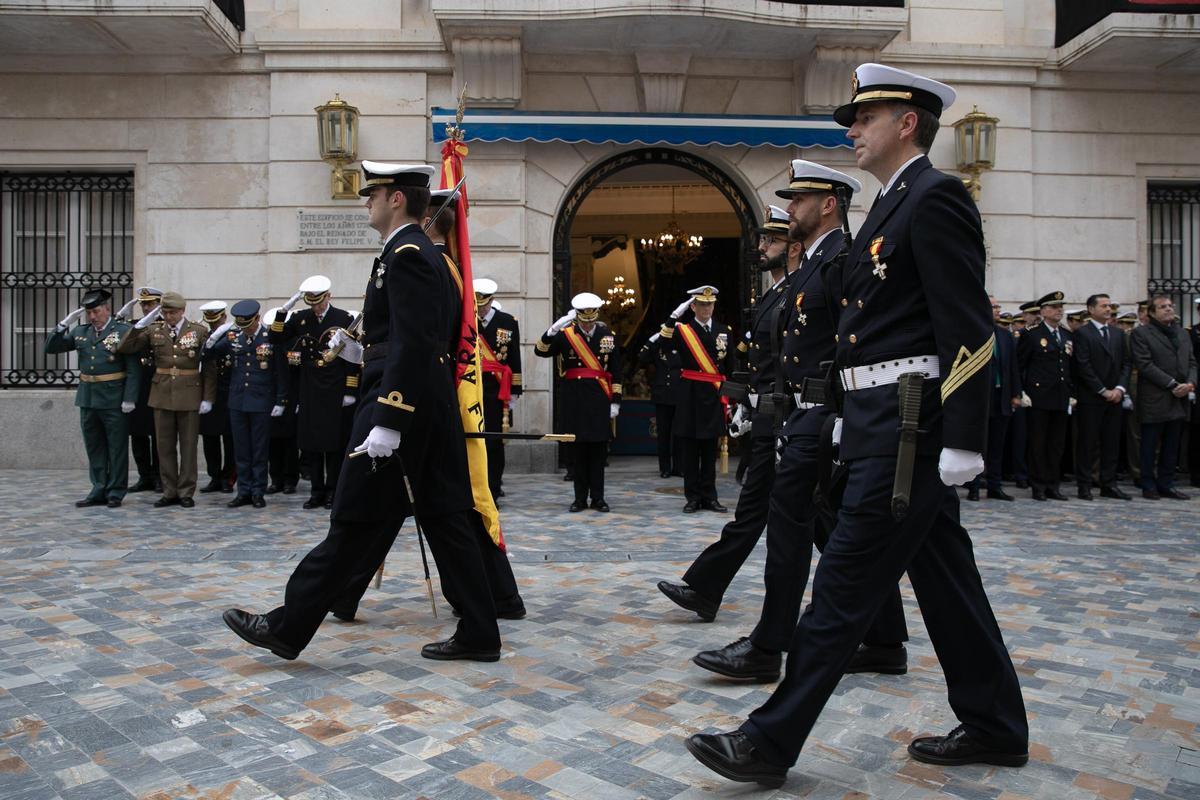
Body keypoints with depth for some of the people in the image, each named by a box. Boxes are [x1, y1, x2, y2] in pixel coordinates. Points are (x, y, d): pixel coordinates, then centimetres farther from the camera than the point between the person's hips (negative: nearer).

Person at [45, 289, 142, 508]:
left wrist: (130, 398, -16)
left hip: (114, 401, -6)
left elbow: (134, 368, -10)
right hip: (88, 399, 6)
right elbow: (51, 348, 11)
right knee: (94, 448, 12)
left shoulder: (123, 331, -6)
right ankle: (99, 491, 21)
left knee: (117, 448, 3)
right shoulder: (80, 332, 10)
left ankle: (115, 493, 12)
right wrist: (64, 324, -2)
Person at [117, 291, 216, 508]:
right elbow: (124, 348, 1)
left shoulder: (199, 331, -2)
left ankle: (186, 492, 13)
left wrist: (208, 398, -8)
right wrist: (141, 324, -9)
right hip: (162, 396, 3)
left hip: (189, 396, -3)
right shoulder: (153, 331, 5)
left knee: (188, 446, 4)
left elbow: (209, 367, -3)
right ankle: (169, 492, 17)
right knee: (165, 446, 8)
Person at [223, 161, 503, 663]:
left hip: (400, 407, -10)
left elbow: (414, 344, -22)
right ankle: (478, 634, 15)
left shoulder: (405, 254, -12)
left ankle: (288, 629, 13)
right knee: (446, 521, 10)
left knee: (357, 525, -1)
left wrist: (386, 422, -24)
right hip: (432, 411, 10)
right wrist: (363, 352, 16)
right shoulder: (426, 254, 18)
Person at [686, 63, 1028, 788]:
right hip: (884, 422, 10)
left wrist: (962, 443, -21)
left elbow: (969, 329, -18)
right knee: (945, 577, 16)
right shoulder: (894, 205, 19)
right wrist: (852, 417, 19)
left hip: (910, 429, -10)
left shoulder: (936, 197, -11)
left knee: (846, 586, -6)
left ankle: (770, 744, 3)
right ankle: (995, 728, 29)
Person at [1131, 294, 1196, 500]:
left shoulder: (1182, 334, 16)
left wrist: (1190, 383, -6)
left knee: (1171, 447, 10)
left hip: (1179, 400, 6)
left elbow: (1192, 363, 14)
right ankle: (1149, 486, 11)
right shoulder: (1140, 334, -5)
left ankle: (1166, 485, 18)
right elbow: (1145, 365, -13)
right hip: (1154, 400, -6)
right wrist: (1172, 384, -16)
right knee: (1150, 446, 2)